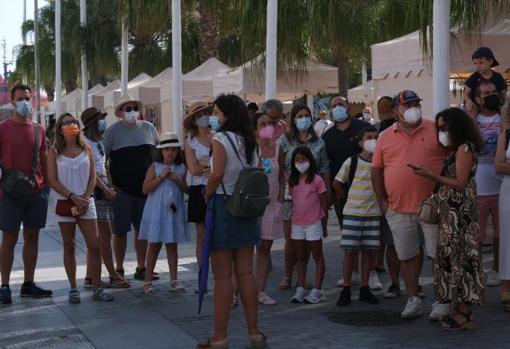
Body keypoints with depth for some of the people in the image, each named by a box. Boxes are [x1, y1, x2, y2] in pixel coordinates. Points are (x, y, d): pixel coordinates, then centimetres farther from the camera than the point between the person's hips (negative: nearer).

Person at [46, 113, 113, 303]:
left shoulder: (86, 150, 7)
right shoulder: (55, 152, 1)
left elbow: (92, 177, 4)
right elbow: (53, 180, -6)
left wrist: (85, 198, -10)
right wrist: (72, 197, -14)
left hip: (86, 203, 1)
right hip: (65, 203, -1)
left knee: (94, 245, -4)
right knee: (70, 247, 5)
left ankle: (97, 288, 2)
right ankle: (73, 289, 12)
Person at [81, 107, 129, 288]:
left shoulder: (100, 142, 17)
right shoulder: (86, 143, -9)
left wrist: (110, 188, 10)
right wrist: (106, 190, -12)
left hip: (104, 187, 8)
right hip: (94, 188, -8)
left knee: (98, 237, 7)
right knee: (106, 235, -4)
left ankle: (90, 277, 11)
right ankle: (113, 275, 1)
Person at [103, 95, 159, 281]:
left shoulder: (148, 128, 8)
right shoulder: (113, 130, -3)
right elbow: (101, 159, -5)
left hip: (146, 187, 4)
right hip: (122, 189, -4)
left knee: (143, 229, 9)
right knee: (120, 230, 1)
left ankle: (141, 268, 20)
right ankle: (119, 269, 12)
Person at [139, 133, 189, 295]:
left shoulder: (182, 168, 5)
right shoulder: (155, 167, -2)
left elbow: (188, 190, 3)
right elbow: (145, 189, -10)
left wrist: (178, 180, -13)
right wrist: (161, 176, -16)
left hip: (174, 211, 2)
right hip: (156, 210, -2)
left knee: (172, 245, 9)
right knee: (154, 245, 4)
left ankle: (174, 280, 16)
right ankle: (148, 280, 11)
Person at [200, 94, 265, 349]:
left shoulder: (220, 138, -11)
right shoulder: (250, 141, 9)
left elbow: (217, 174, -20)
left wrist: (206, 197, -6)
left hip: (223, 206, -7)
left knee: (222, 275, -2)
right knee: (245, 272, 11)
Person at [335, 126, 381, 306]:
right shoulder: (352, 162, -4)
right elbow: (337, 183, 3)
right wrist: (348, 198, 5)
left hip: (373, 213, 3)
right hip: (352, 212, -3)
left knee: (370, 250, 5)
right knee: (350, 250, -2)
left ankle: (364, 289, 16)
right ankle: (346, 290, 5)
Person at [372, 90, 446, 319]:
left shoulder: (435, 130, 1)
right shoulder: (386, 137, 7)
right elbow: (376, 170, 11)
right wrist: (382, 201, 5)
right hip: (399, 208, 2)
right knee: (407, 256, 9)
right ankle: (413, 300, 21)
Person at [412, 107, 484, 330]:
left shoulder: (464, 148, -10)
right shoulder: (454, 149, 18)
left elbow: (460, 184, -15)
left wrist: (431, 175, -15)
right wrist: (430, 176, 4)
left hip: (460, 213, -9)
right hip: (450, 212, 9)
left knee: (460, 257, -6)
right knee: (452, 256, 8)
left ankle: (464, 314, -2)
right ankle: (460, 308, 13)